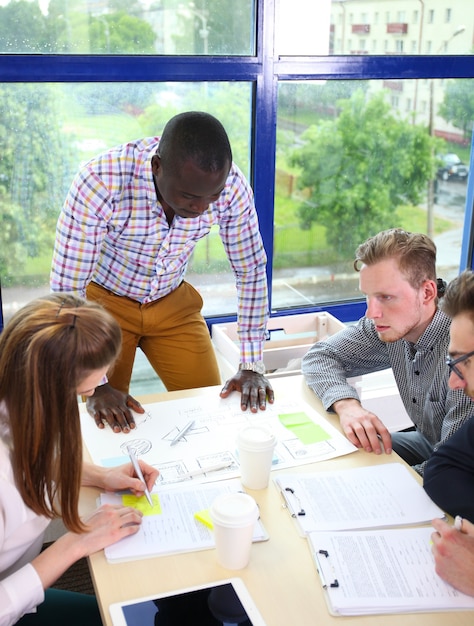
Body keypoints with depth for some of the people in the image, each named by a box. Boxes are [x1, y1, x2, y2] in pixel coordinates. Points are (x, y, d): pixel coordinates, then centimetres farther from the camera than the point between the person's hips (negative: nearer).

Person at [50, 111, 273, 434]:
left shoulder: (230, 184, -24)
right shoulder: (100, 181, -35)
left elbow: (252, 272, -11)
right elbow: (66, 290, -28)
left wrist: (252, 366, -13)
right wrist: (95, 385, -29)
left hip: (173, 303, 3)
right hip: (104, 301, -2)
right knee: (108, 423, 0)